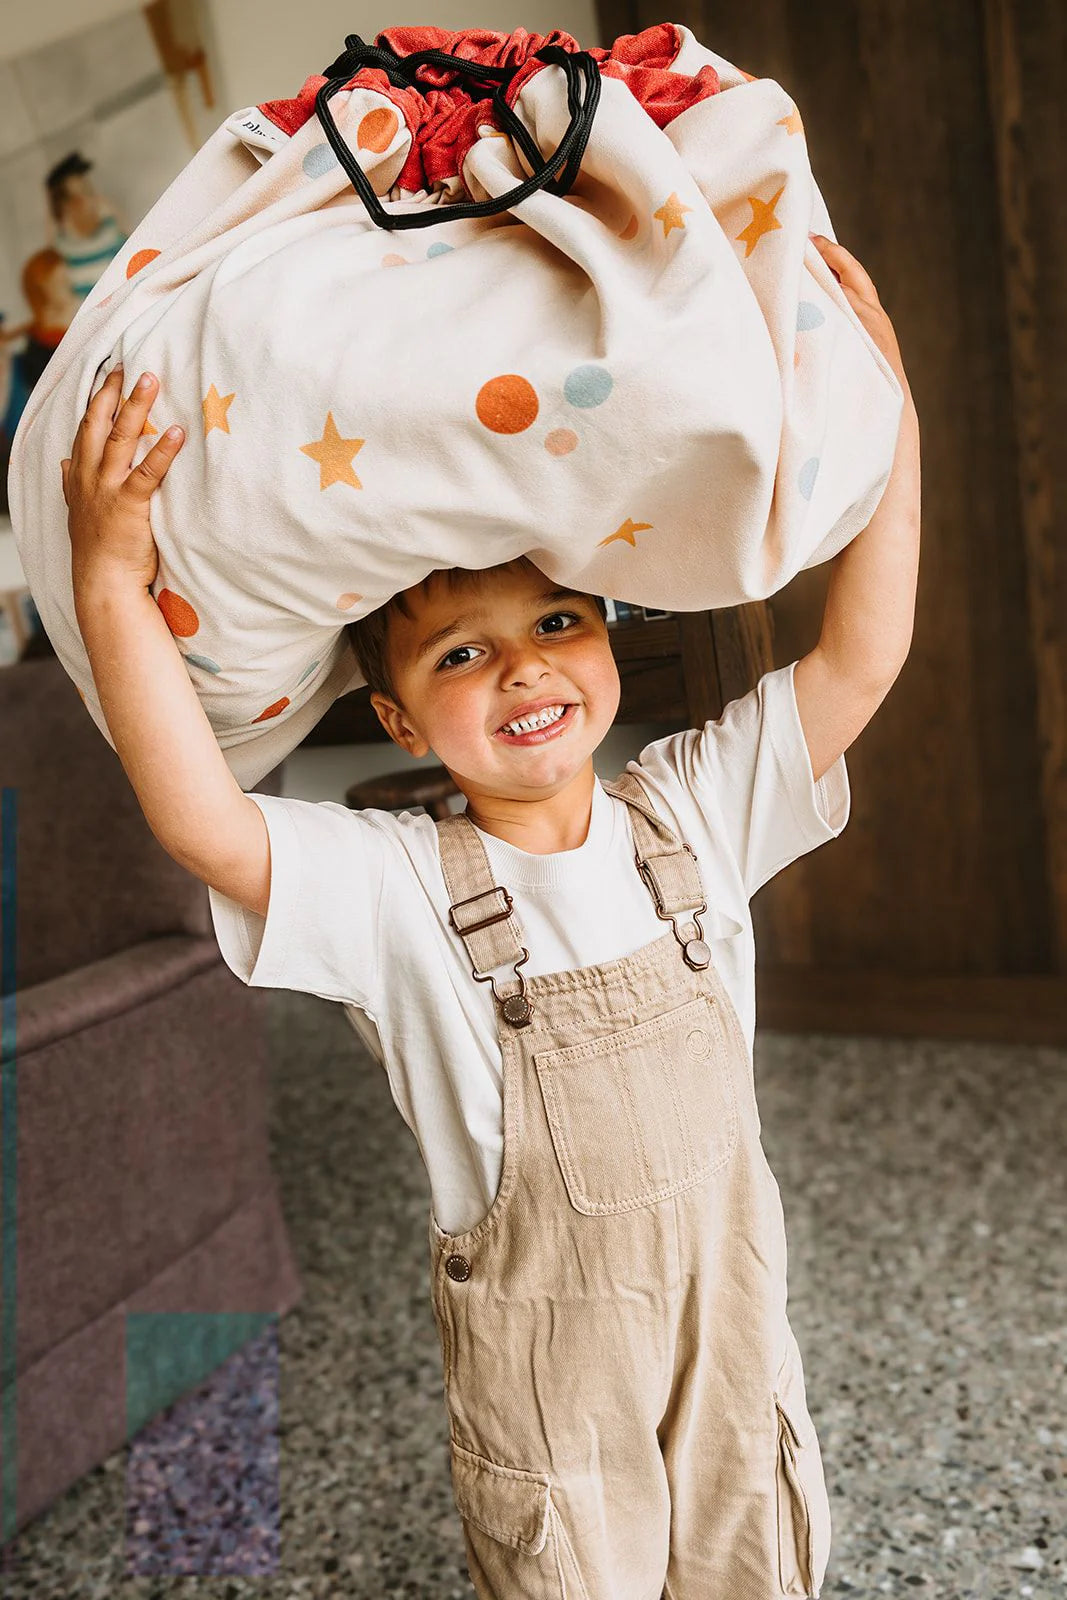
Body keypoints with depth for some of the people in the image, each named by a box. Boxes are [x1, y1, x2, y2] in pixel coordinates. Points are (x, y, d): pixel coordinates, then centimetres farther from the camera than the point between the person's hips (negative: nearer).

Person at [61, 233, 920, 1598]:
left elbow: (859, 662, -11)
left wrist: (889, 413, -17)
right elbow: (205, 827, -33)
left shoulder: (691, 812, -7)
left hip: (737, 1338, 4)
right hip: (540, 1376, -3)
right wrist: (112, 588, -41)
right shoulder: (398, 887, -18)